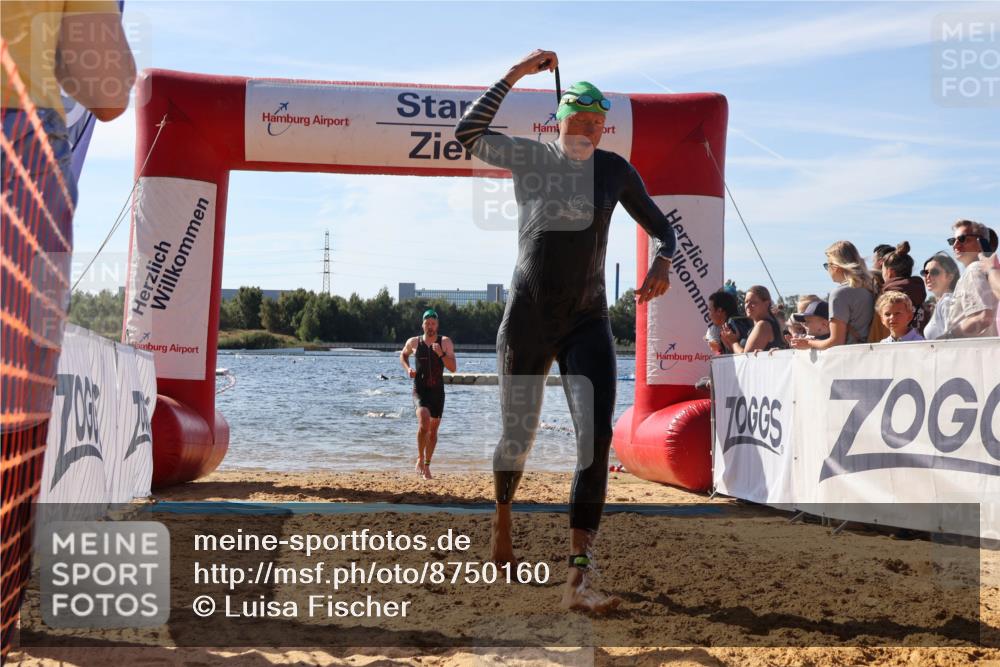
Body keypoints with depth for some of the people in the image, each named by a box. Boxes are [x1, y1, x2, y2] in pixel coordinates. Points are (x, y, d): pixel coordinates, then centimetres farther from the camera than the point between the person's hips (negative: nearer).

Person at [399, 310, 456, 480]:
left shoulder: (446, 342, -2)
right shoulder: (414, 342, 0)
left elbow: (453, 368, -8)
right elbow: (403, 355, 21)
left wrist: (441, 354, -22)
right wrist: (407, 369, 3)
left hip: (438, 391, 2)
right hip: (420, 390, -2)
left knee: (433, 430, 10)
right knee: (424, 423, -25)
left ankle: (426, 465, 27)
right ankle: (420, 458, -5)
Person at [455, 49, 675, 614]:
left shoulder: (615, 169, 4)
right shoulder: (529, 156, 2)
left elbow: (662, 227, 11)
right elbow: (467, 133, -3)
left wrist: (662, 264, -11)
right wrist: (516, 74, -5)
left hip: (588, 322, 1)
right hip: (528, 320, -1)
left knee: (597, 439, -16)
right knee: (518, 436, 8)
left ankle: (580, 579, -17)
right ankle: (503, 521, 40)